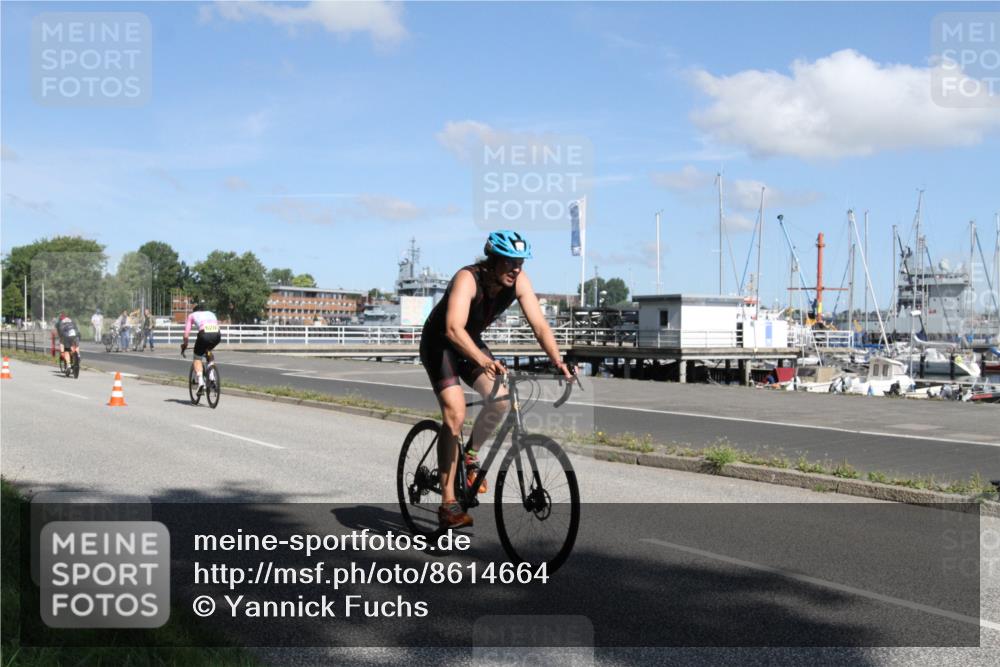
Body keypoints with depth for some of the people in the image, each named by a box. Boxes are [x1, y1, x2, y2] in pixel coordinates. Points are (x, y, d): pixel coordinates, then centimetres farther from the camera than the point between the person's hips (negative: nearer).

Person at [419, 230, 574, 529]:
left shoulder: (518, 281, -16)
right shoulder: (468, 279, -33)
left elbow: (539, 325, -19)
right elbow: (454, 328, -46)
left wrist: (558, 361, -34)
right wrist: (483, 361, -61)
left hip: (471, 342, 6)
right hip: (439, 342, -6)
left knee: (500, 399, -17)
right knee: (455, 414, -20)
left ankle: (470, 457, 12)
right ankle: (448, 503, -17)